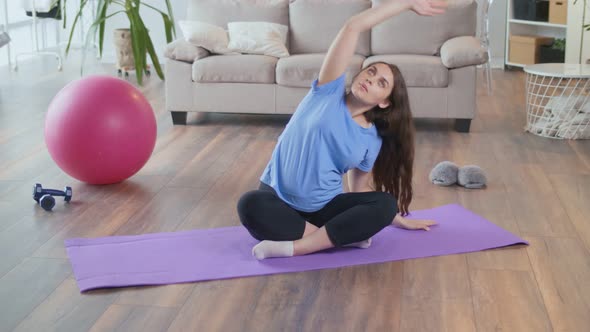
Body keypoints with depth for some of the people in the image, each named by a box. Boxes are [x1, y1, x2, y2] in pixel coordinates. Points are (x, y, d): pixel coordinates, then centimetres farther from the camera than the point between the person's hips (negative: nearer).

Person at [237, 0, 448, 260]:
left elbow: (361, 189, 15)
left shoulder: (373, 141, 2)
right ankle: (343, 236, -25)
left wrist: (399, 220, 15)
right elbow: (354, 26, -11)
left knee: (385, 204, -23)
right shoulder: (329, 93, -5)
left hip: (324, 207, 3)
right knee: (250, 206, -36)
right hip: (278, 200, -3)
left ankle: (292, 247, -30)